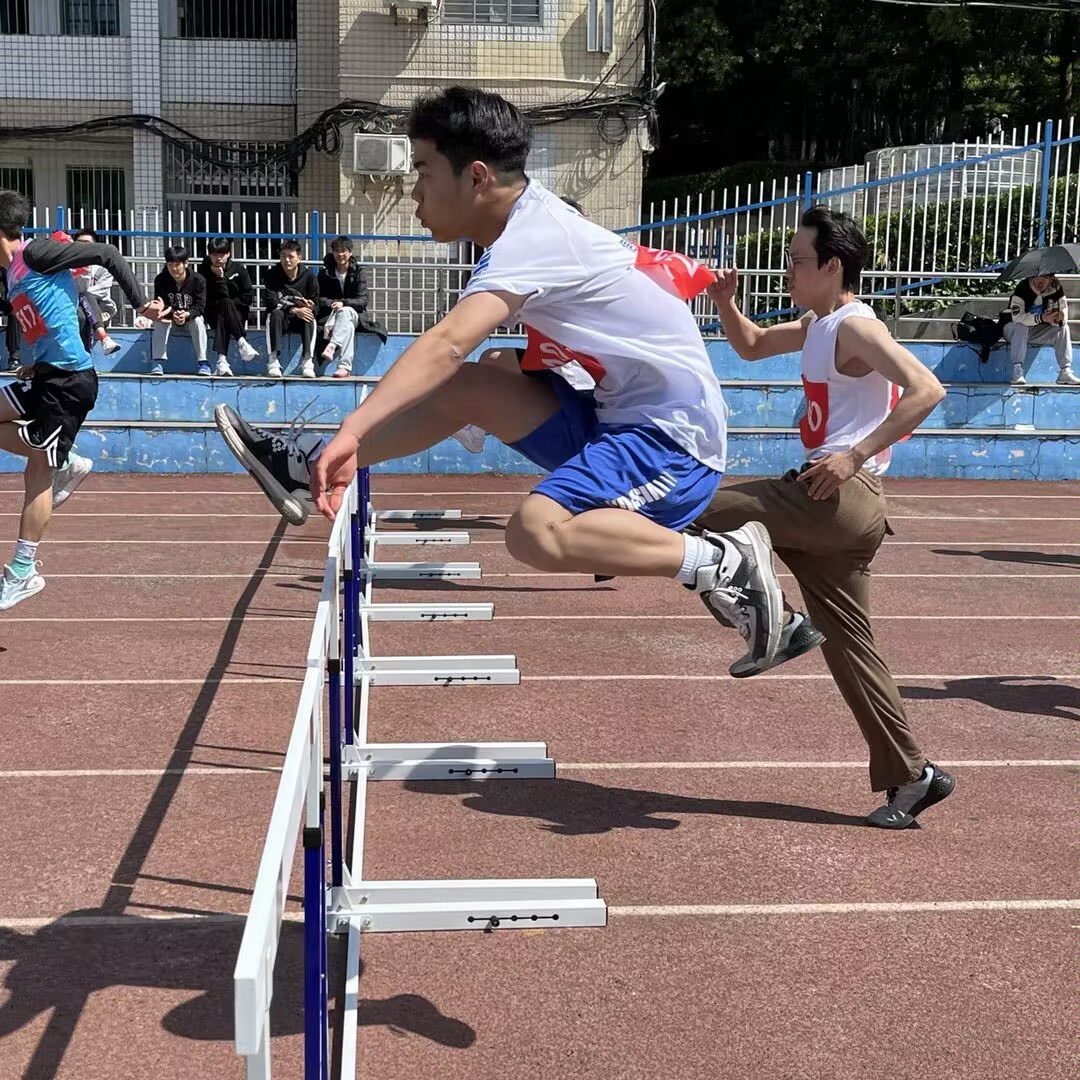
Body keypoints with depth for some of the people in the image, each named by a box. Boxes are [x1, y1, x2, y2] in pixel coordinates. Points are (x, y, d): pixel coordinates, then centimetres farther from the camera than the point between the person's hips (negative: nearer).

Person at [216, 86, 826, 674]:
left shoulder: (533, 238, -21)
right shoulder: (533, 221, 7)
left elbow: (446, 344, -36)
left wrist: (353, 431, -44)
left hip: (671, 435, -10)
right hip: (618, 414, 10)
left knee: (538, 533, -32)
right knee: (464, 388, 4)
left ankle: (724, 561, -17)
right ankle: (302, 463, 9)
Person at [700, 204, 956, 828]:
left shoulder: (855, 328, -10)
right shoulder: (817, 326, 18)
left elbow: (928, 390, -21)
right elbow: (751, 347, 32)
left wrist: (857, 455, -25)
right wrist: (724, 302, 13)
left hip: (843, 496, -10)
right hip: (834, 503, 10)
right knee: (849, 647, 12)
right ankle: (912, 776, 18)